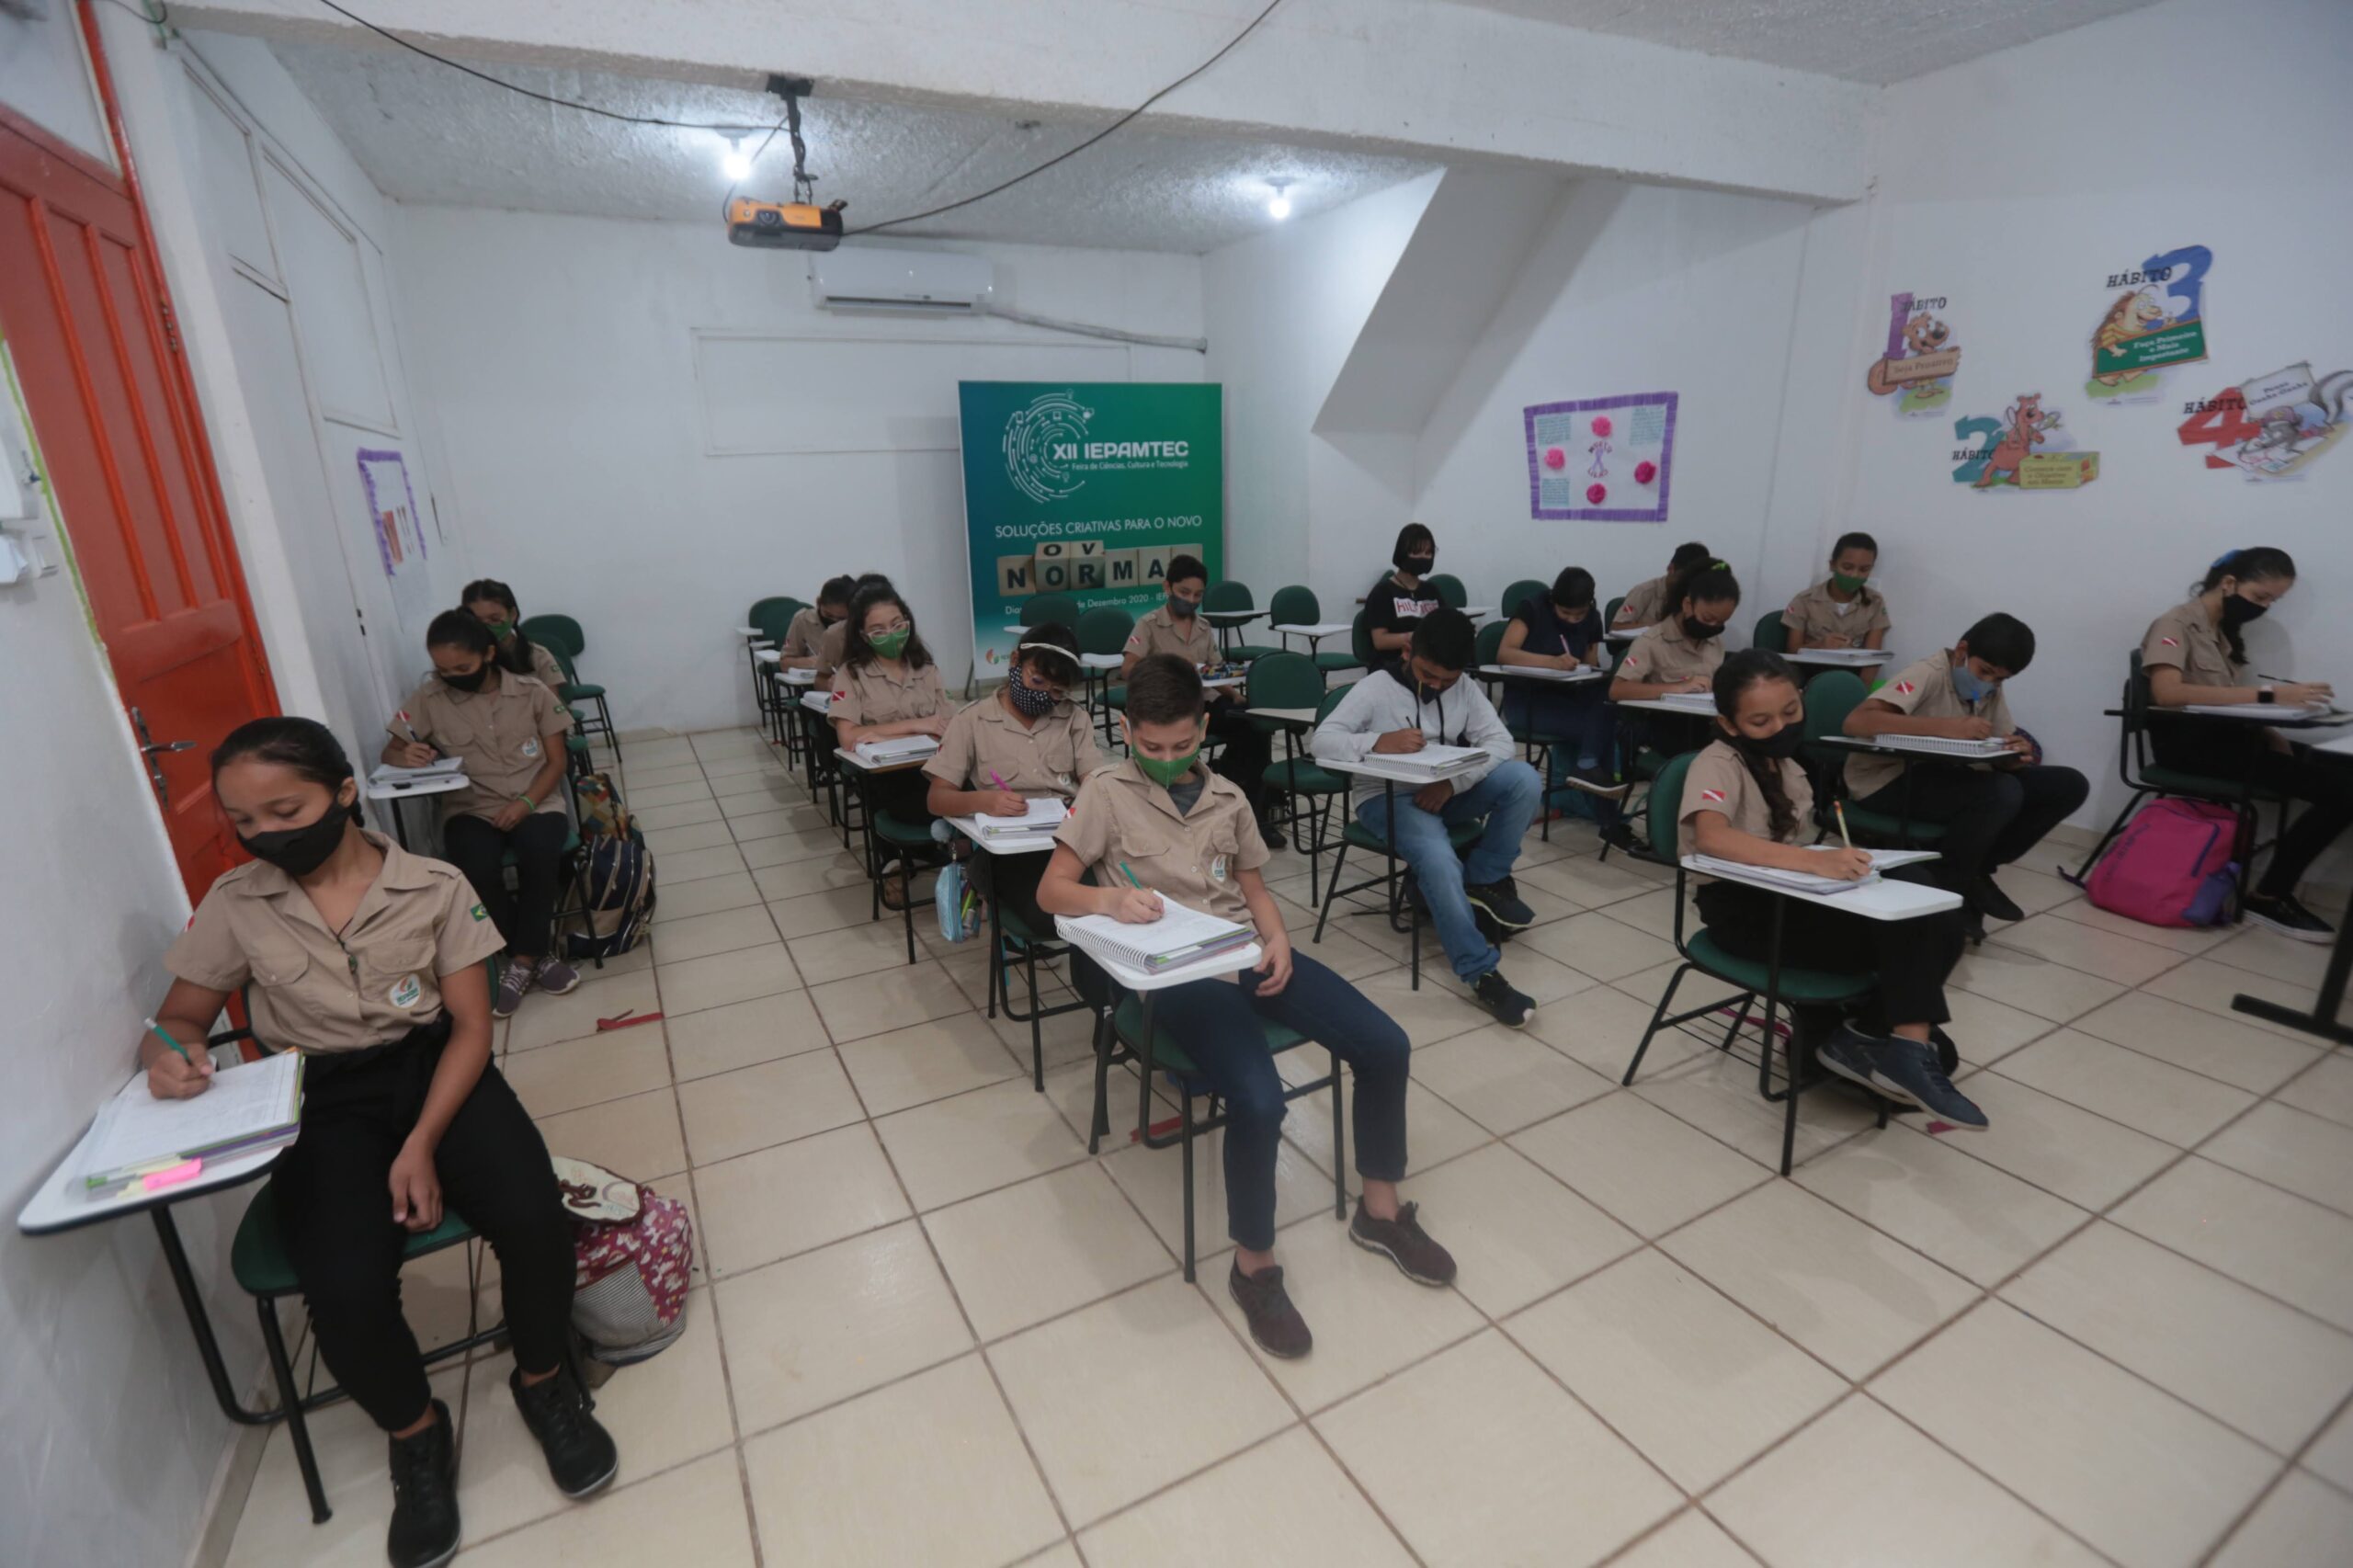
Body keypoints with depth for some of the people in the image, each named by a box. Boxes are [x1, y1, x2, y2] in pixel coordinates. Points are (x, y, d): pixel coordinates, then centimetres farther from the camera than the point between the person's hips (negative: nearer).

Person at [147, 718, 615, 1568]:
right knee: (345, 1293, -25)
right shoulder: (234, 904, 1)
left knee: (535, 1222, -26)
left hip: (433, 1069, -1)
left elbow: (472, 1025, -5)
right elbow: (180, 1018, 12)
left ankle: (542, 1380, 8)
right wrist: (166, 1053, -14)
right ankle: (416, 1432, 10)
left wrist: (422, 1142, -17)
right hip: (321, 1102, 1)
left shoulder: (436, 887, -6)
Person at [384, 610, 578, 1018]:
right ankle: (535, 953, -10)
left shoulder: (532, 692, 1)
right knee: (478, 867, -32)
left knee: (541, 852, -34)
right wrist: (406, 756, -17)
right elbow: (390, 751, 9)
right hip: (470, 809, 1)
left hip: (535, 802, -1)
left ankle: (522, 959, -14)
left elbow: (556, 761, 2)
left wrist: (526, 802, -14)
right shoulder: (429, 699, 3)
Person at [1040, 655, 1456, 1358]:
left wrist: (1278, 939, -1)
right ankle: (1253, 1267, -1)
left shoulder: (1226, 796, 13)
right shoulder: (1107, 792, 0)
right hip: (1176, 973, -5)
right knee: (1259, 1102, -29)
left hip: (1247, 952, 6)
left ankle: (1380, 1211, 15)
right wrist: (1108, 898, -25)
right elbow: (1051, 891, -3)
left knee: (1386, 1046, -8)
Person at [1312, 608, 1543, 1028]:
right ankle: (1480, 972, -23)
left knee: (1524, 778, -20)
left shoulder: (1465, 690, 5)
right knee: (1439, 861, -34)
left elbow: (1501, 742, -5)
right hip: (1386, 796, -5)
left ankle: (1483, 880, -3)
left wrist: (1453, 782, -23)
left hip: (1444, 792, 5)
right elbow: (1320, 740, -17)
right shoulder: (1376, 687, -8)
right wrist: (1378, 742, -36)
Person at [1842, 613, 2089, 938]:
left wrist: (2017, 756, -20)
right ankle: (1944, 888, -7)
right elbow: (1856, 722, -34)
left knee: (2069, 785, -2)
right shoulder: (1928, 674, -16)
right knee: (2002, 792, -30)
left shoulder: (1991, 689, 7)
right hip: (1888, 781, -8)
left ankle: (1974, 874, 8)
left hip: (1943, 775, 8)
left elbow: (2003, 757, 5)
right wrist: (1946, 726, -39)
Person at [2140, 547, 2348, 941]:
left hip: (2227, 735, 8)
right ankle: (2270, 897, -8)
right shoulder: (2177, 623, -5)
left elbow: (2229, 698, 15)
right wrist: (2268, 695, -26)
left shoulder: (2228, 630, 21)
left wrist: (2272, 734, -4)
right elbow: (2167, 693, -23)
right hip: (2188, 742, -8)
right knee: (2338, 788, -21)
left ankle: (2273, 893, -9)